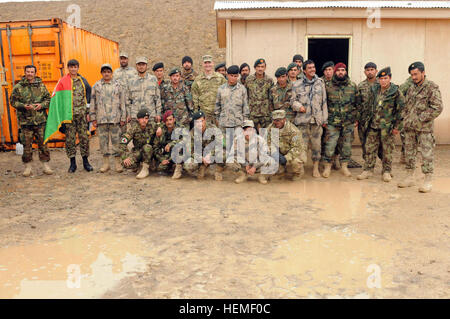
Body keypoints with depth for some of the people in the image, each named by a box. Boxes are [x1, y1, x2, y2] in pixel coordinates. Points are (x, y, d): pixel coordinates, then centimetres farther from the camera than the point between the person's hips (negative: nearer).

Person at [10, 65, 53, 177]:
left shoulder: (41, 85, 8)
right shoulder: (18, 87, 3)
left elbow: (48, 99, 10)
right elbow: (13, 102, 3)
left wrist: (41, 105, -9)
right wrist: (24, 106, -14)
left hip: (40, 120, 1)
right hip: (25, 120, -1)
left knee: (43, 142, 4)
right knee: (27, 144, 3)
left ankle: (45, 165, 13)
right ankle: (28, 167, 14)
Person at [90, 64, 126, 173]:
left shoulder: (118, 85, 6)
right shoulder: (96, 86, 10)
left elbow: (122, 103, 5)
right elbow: (93, 103, 12)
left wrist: (123, 118, 0)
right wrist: (93, 118, 6)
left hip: (115, 119, -2)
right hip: (101, 119, 2)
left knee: (116, 140, -1)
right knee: (103, 140, 6)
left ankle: (118, 163, 8)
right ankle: (106, 163, 15)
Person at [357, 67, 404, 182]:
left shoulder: (396, 92, -6)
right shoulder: (374, 90, 7)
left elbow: (401, 110, -4)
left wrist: (396, 126, -7)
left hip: (387, 126, -4)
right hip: (373, 124, 4)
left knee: (387, 150, 3)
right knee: (370, 148, 5)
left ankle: (387, 172, 15)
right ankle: (368, 170, 14)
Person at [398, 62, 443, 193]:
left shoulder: (432, 87, -6)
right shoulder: (411, 89, 14)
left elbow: (437, 108, -12)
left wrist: (419, 119, -14)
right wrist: (405, 120, 5)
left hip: (424, 128, -6)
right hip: (409, 128, 6)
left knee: (427, 154, -3)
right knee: (409, 152, 10)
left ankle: (428, 181, 3)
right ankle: (410, 178, 21)